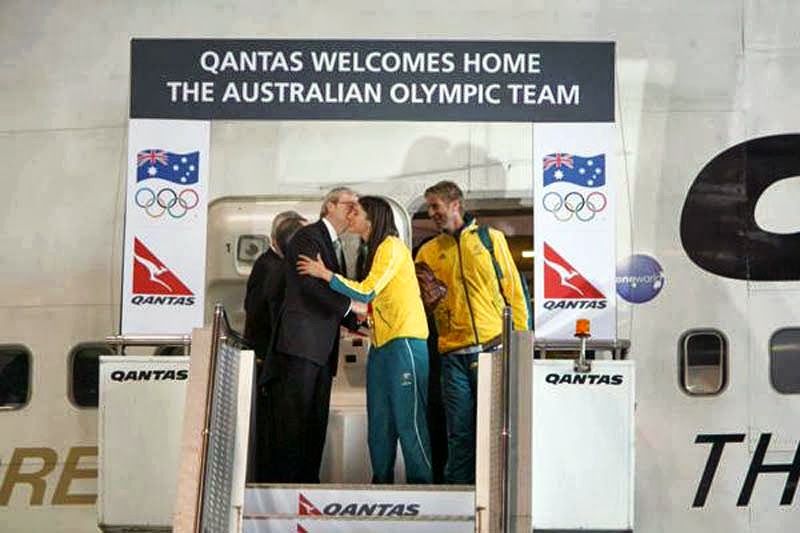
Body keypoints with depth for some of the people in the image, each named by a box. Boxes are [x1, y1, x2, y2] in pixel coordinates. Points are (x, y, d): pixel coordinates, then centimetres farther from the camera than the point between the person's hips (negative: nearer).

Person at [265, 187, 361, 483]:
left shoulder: (336, 247, 25)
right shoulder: (308, 237, -3)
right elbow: (312, 284, -16)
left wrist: (358, 324, 10)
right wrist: (352, 305, -13)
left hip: (322, 350, 9)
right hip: (299, 345, -9)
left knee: (315, 423, 8)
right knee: (292, 422, -9)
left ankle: (307, 484, 12)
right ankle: (283, 483, -8)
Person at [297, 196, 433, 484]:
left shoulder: (392, 247, -8)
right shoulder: (374, 250, 20)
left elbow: (366, 292, -16)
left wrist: (325, 274, -10)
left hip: (404, 340, -10)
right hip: (381, 343, 10)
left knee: (409, 419, -9)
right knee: (379, 421, 9)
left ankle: (422, 483, -5)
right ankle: (382, 483, 15)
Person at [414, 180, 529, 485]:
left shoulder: (491, 238, 8)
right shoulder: (428, 251, 14)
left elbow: (513, 291, 6)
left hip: (494, 348, -2)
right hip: (453, 354, 2)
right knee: (460, 433, 3)